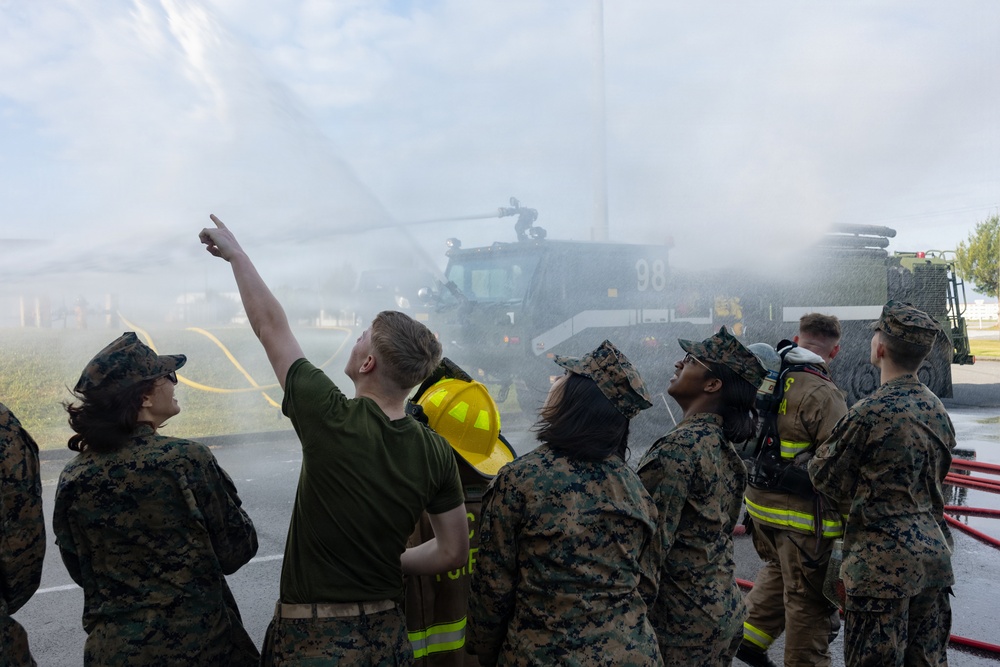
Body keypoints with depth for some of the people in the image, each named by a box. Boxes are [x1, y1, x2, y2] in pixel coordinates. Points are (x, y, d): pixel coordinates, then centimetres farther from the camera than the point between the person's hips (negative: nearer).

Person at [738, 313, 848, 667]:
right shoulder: (823, 395, -21)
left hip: (760, 501, 8)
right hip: (803, 514, -8)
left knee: (777, 570, 28)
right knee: (808, 598, 8)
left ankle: (751, 637, 32)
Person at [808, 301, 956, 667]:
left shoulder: (871, 412, -19)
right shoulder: (938, 410, 5)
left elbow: (823, 476, -9)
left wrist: (829, 444, 11)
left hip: (882, 563, -8)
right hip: (934, 553, 8)